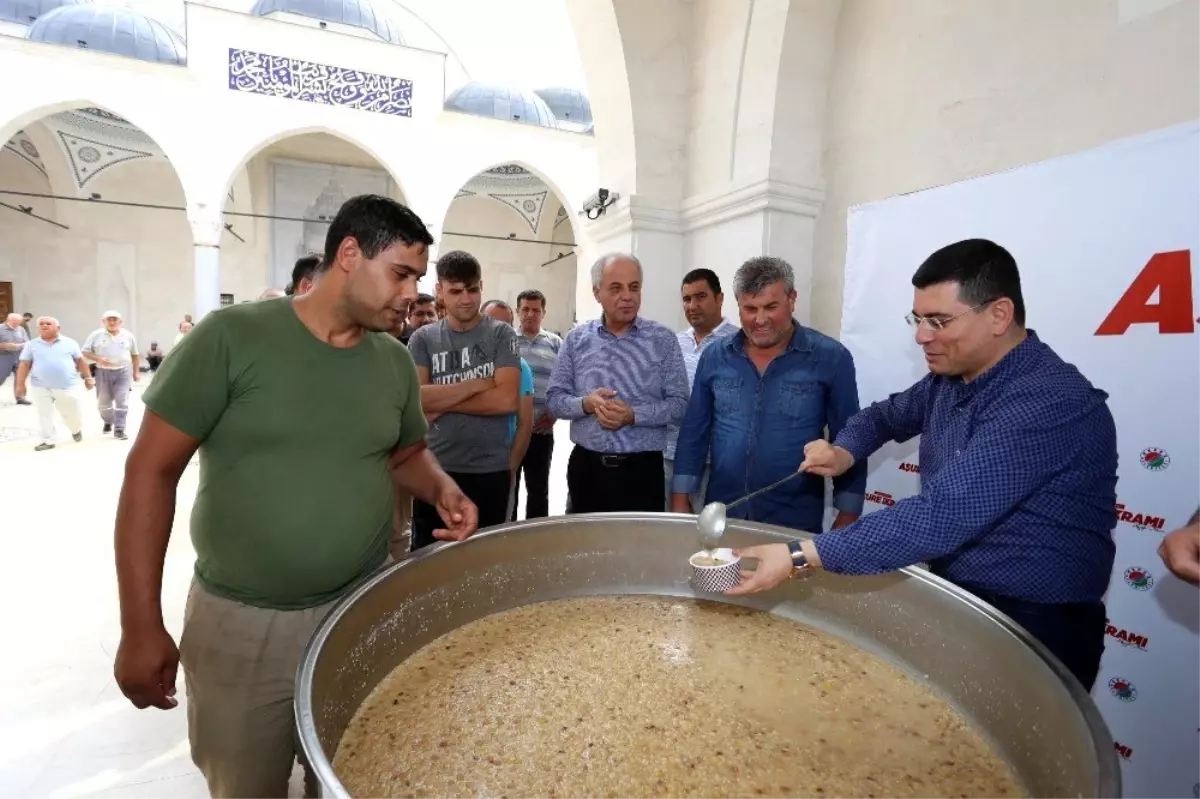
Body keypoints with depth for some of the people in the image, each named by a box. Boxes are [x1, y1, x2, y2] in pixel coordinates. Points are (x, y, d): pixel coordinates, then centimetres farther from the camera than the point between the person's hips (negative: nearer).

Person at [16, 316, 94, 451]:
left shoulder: (70, 343, 3)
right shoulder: (31, 345, 4)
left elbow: (80, 361, 8)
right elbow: (24, 365, 4)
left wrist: (88, 377, 5)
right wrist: (20, 384, 1)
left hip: (67, 386, -1)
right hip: (41, 387, 1)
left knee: (71, 413, 7)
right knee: (44, 415, 6)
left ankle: (76, 430, 35)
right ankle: (48, 441, 15)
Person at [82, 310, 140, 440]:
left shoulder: (128, 336, 1)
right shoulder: (96, 335, -3)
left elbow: (134, 354, 11)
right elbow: (85, 352, -1)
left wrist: (136, 371, 11)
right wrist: (99, 359, -19)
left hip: (123, 372, -1)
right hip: (103, 372, 1)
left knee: (122, 402, -6)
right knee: (103, 402, 14)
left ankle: (119, 429, -3)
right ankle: (108, 422, 39)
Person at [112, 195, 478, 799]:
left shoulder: (396, 363, -1)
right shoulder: (232, 337, -15)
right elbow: (151, 470, -11)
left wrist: (441, 489, -10)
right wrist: (140, 626, -11)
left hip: (362, 613, 4)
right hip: (240, 622, -3)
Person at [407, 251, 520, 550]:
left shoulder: (501, 334, -1)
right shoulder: (423, 339, 3)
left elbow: (507, 399, -12)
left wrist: (442, 403, -10)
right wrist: (477, 383, -12)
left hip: (490, 471, -1)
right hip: (435, 469, 1)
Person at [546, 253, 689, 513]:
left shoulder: (662, 339, -3)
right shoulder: (576, 340, 3)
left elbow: (679, 404, -5)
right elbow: (554, 398, 4)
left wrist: (633, 414, -20)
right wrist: (586, 404, -16)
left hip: (642, 469, -2)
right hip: (585, 467, 2)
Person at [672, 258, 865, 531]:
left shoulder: (831, 358, -7)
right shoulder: (715, 356, 1)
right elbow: (694, 433, 5)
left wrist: (847, 519, -5)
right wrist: (681, 499, 3)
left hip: (795, 524, -2)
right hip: (721, 517, 3)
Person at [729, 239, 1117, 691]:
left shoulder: (1047, 402, -28)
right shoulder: (950, 377, -1)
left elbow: (940, 517, -36)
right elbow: (888, 414, 17)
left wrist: (801, 557, -38)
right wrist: (844, 452, -5)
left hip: (1033, 628, -7)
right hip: (953, 601, 7)